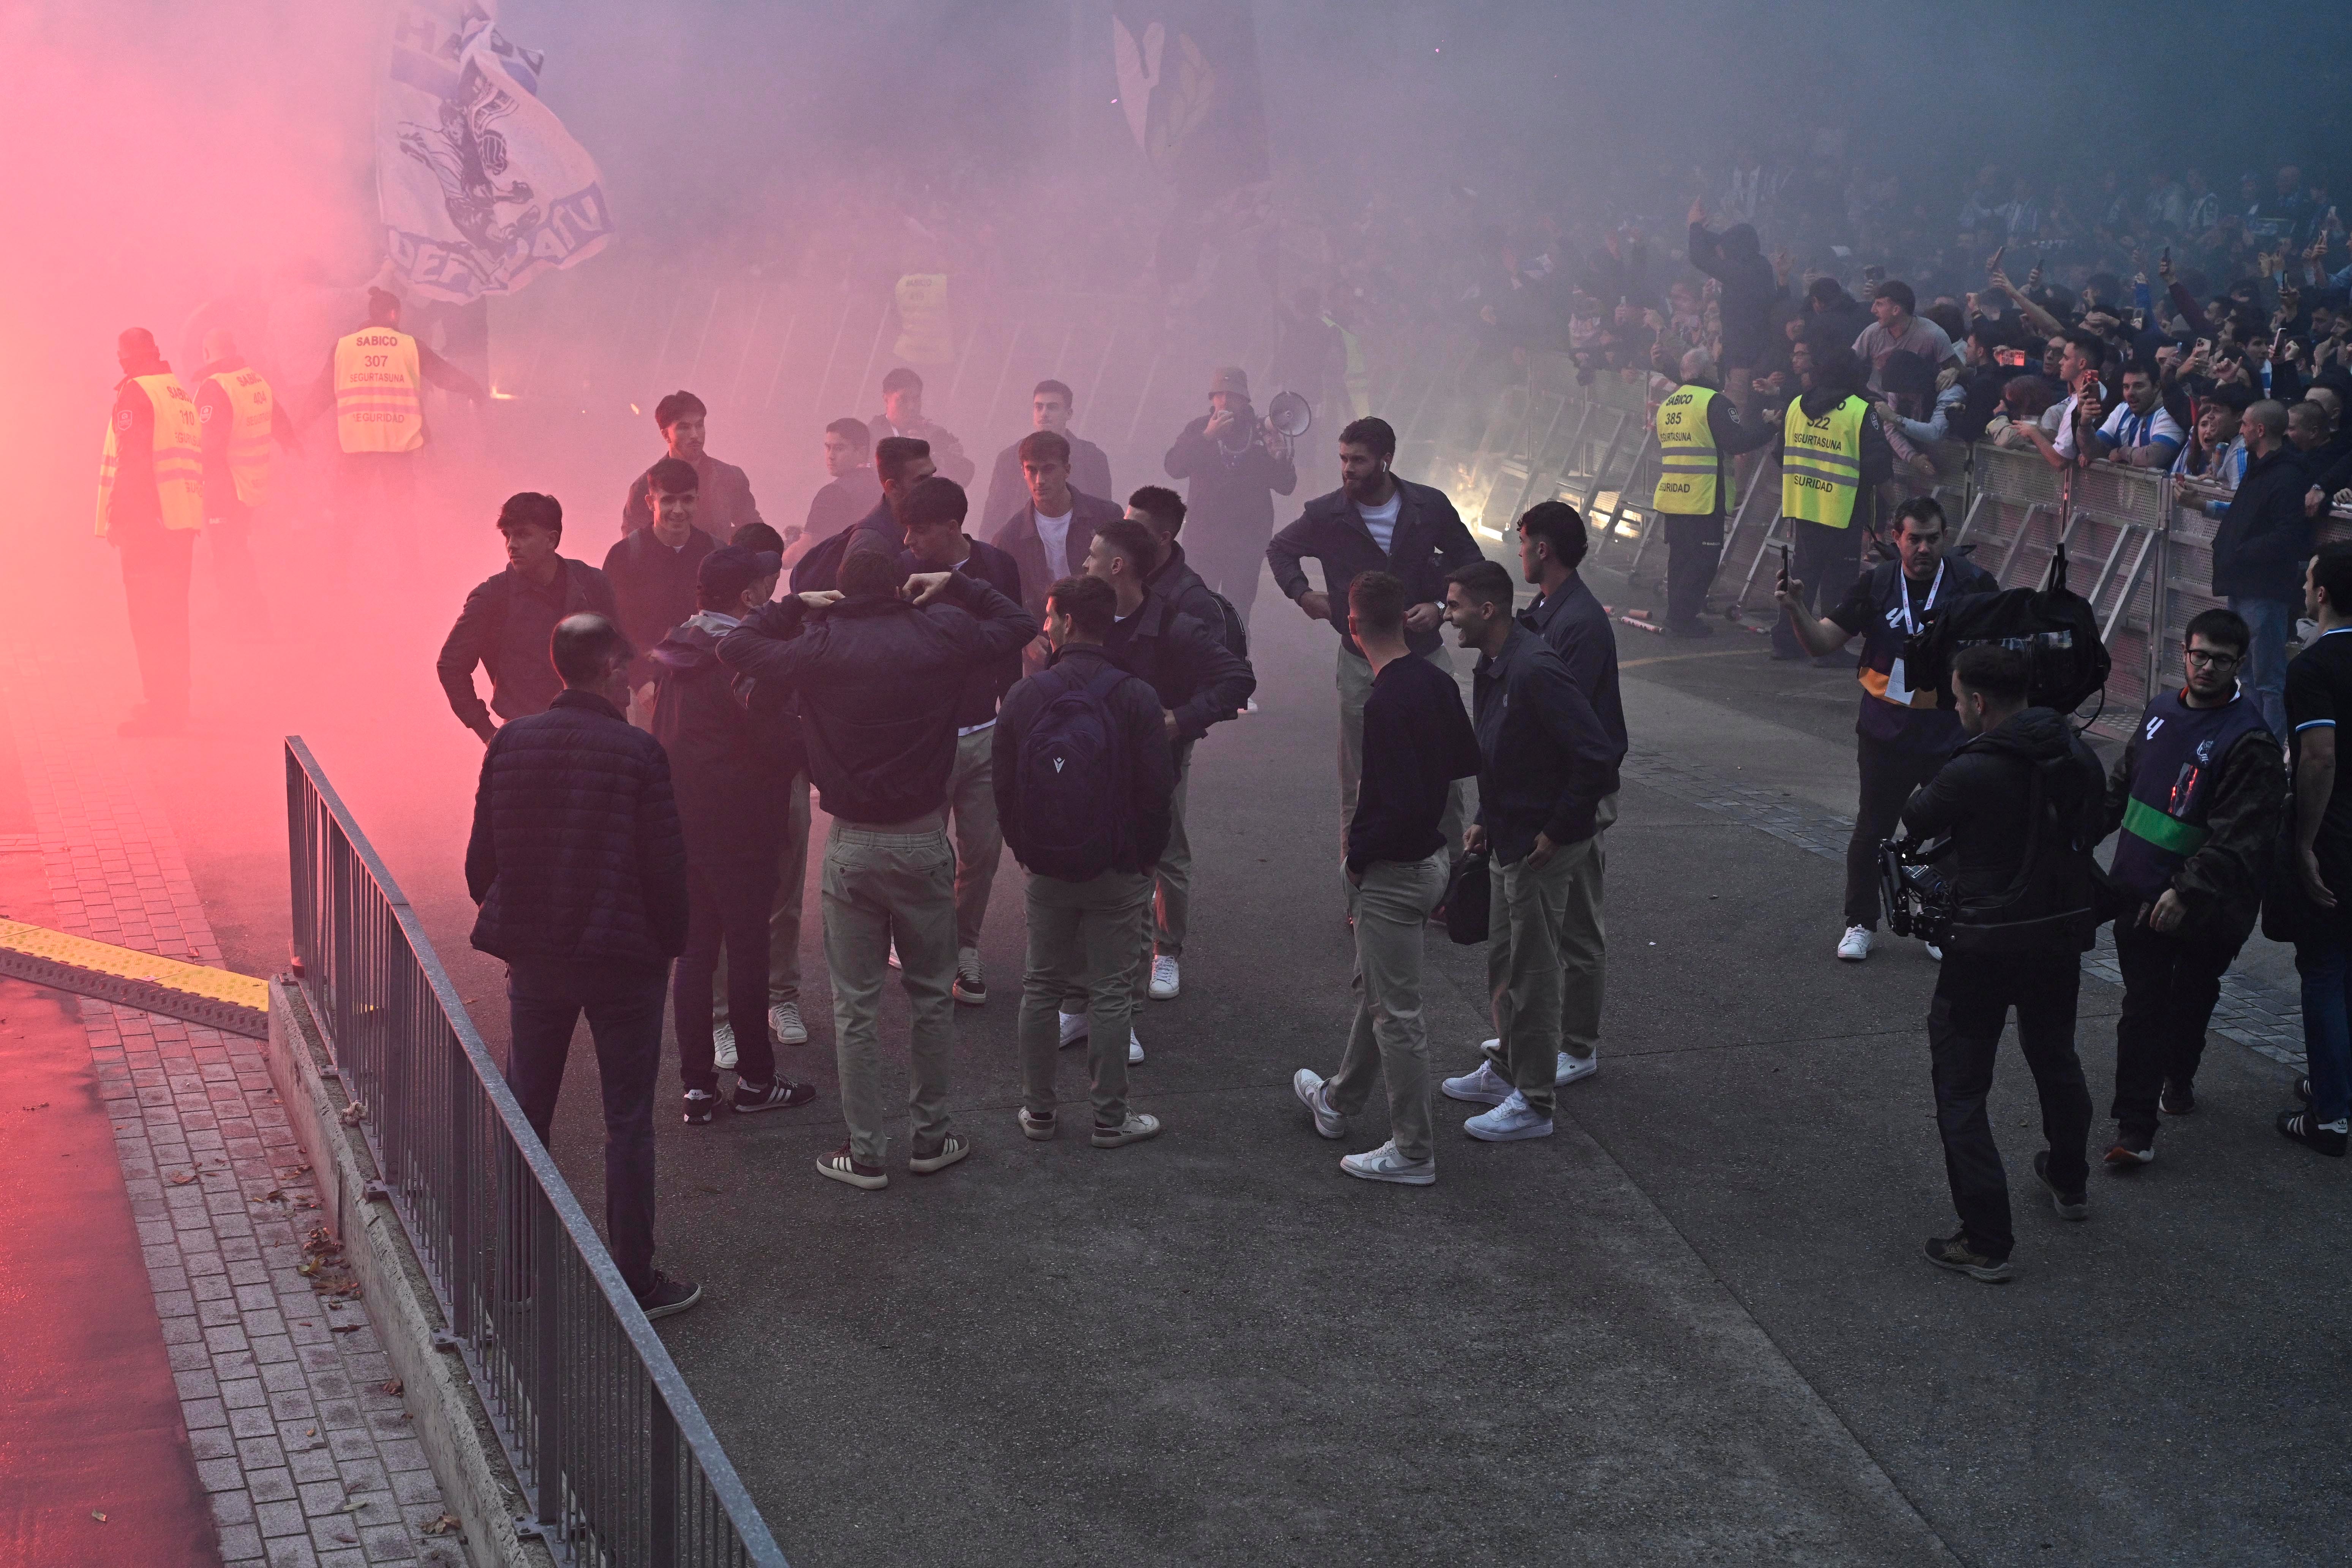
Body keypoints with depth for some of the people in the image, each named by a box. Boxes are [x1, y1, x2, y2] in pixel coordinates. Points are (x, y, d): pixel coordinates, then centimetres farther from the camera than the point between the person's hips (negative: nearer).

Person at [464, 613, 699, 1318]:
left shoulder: (511, 742, -2)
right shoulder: (638, 752, -14)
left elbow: (483, 855, 3)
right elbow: (665, 864, -12)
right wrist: (670, 942, 2)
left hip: (533, 953, 4)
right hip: (624, 956, -4)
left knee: (525, 1116, 17)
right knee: (627, 1124, 6)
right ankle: (635, 1280, 12)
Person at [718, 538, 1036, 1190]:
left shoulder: (820, 645, -7)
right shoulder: (939, 635, -5)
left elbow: (734, 647, 3)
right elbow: (1019, 625, 9)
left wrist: (796, 605, 9)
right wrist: (956, 585, 13)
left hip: (852, 844, -1)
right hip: (922, 841, 1)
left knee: (855, 1005, 7)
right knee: (932, 994, 15)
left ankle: (866, 1152, 10)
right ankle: (931, 1136, 21)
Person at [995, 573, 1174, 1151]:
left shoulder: (1025, 695, -7)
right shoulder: (1135, 699, -12)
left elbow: (1003, 785, -1)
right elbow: (1156, 791, -10)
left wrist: (1027, 851, 12)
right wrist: (1144, 861, 4)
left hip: (1046, 871, 2)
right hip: (1116, 873, -2)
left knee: (1039, 989, 15)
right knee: (1110, 994, 7)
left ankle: (1038, 1111, 22)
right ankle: (1111, 1119, 13)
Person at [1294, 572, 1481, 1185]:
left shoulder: (1386, 704, -25)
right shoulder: (1437, 683, 0)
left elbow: (1401, 805, -28)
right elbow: (1466, 761, 12)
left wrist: (1358, 856, -14)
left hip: (1393, 873, -9)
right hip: (1431, 854, 9)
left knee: (1396, 1012, 2)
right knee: (1375, 989, 24)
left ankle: (1413, 1152, 11)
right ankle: (1339, 1101, 43)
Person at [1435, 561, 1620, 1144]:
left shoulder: (1534, 671, -25)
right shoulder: (1492, 670, 7)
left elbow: (1597, 757, -27)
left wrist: (1556, 832, -21)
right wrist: (1486, 821, 13)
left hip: (1543, 848, -10)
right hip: (1512, 839, 10)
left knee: (1533, 972, 0)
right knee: (1503, 961, 21)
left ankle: (1532, 1103, 10)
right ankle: (1504, 1070, 37)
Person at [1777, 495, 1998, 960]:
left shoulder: (1972, 584, -6)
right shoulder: (1876, 585, -3)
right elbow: (1822, 641, -3)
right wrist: (1796, 610, -22)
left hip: (1951, 734, -1)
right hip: (1886, 733, 1)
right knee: (1871, 830, 6)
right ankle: (1860, 923, 22)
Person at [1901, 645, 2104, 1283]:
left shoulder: (1972, 772, -24)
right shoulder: (2077, 758, -3)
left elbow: (1916, 824, -7)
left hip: (1985, 949, -7)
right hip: (2061, 939, 7)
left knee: (1961, 1092, 3)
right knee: (2056, 1059, 29)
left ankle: (1987, 1242, 0)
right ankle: (2069, 1183, 50)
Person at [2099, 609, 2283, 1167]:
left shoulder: (2249, 742, -16)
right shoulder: (2161, 711, 6)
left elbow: (2238, 835, -21)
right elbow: (2122, 785, 21)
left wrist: (2187, 891, -26)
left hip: (2204, 909, -4)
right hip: (2140, 891, 5)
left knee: (2189, 1001, 15)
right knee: (2142, 1008, 2)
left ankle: (2178, 1076, 41)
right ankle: (2135, 1130, 4)